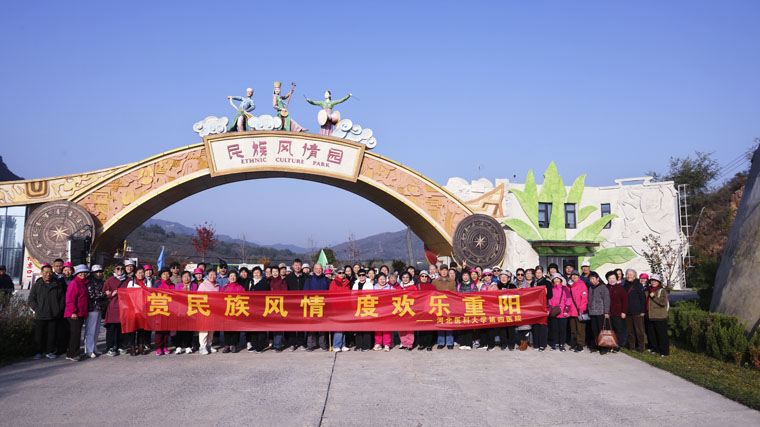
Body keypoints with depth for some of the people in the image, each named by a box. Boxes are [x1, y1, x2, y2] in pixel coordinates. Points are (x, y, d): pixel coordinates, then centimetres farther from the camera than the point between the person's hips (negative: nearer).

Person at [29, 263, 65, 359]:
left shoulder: (58, 285, 7)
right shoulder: (37, 285, 4)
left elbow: (63, 298, 12)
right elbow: (31, 300, 4)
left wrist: (59, 310, 3)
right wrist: (37, 309, -7)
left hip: (54, 316, 1)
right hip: (40, 316, -1)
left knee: (52, 334, 5)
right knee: (39, 334, 3)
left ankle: (49, 351, 16)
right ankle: (39, 352, 16)